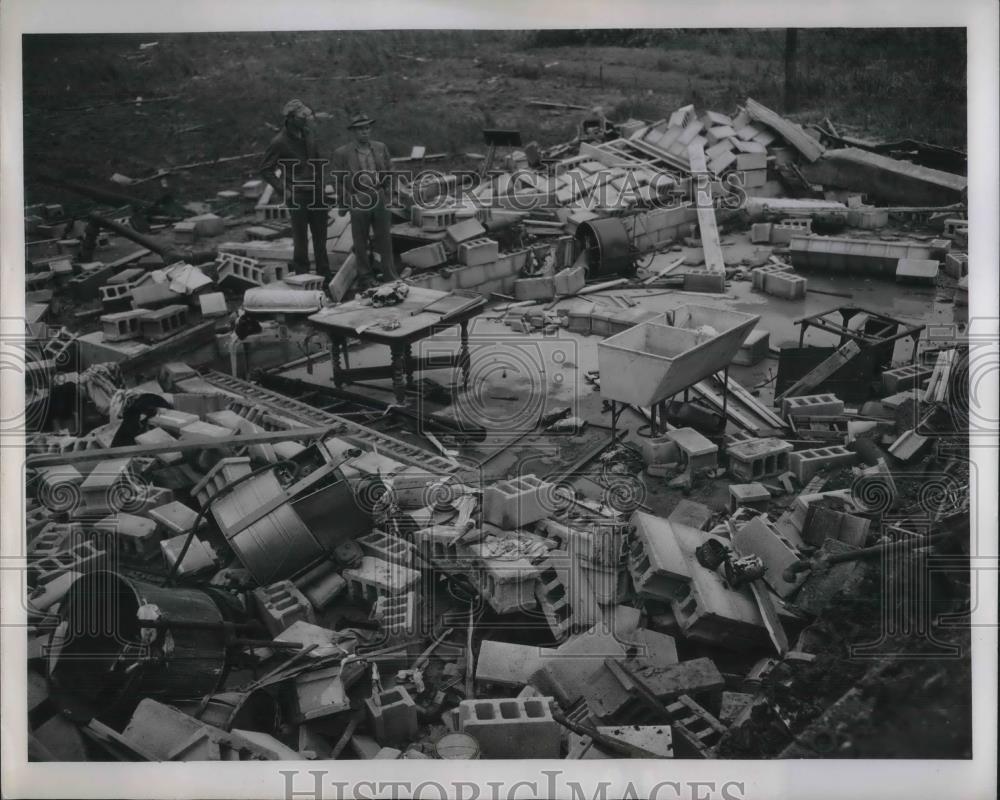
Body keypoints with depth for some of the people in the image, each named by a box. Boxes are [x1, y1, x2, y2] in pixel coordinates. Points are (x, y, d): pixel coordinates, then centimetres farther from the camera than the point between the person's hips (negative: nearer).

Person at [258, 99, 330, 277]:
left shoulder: (308, 135, 9)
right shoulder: (280, 142, -10)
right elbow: (265, 169, -7)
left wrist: (322, 184, 11)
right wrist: (283, 190, -13)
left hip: (317, 193, 6)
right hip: (297, 196, -6)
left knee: (320, 236, 10)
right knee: (300, 239, 0)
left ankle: (324, 274, 19)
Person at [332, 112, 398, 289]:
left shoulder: (380, 148, 4)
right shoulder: (342, 153, -6)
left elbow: (389, 172, 15)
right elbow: (338, 181, 0)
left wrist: (386, 192, 12)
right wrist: (342, 205, 2)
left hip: (380, 199, 3)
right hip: (358, 201, -3)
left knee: (385, 239, 8)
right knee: (361, 243, 6)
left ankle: (390, 275, 18)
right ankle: (366, 277, 18)